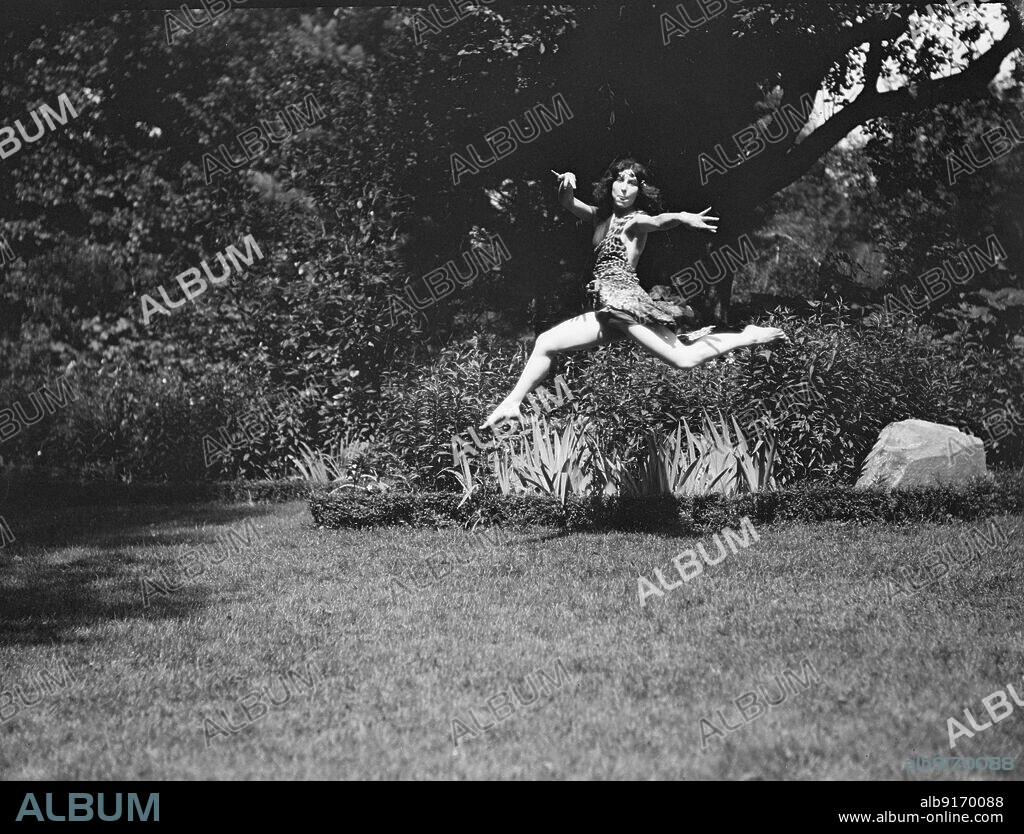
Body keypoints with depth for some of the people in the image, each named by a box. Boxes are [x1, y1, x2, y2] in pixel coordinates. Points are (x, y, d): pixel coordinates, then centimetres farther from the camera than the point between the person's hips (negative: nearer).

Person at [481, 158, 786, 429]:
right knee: (544, 345, 6)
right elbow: (568, 204, 11)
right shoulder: (601, 215, 15)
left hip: (626, 298, -8)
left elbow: (659, 220, -26)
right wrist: (566, 185, -15)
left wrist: (684, 217, -51)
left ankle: (749, 338, -6)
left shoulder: (635, 220, -5)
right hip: (606, 311, 8)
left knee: (684, 358, -19)